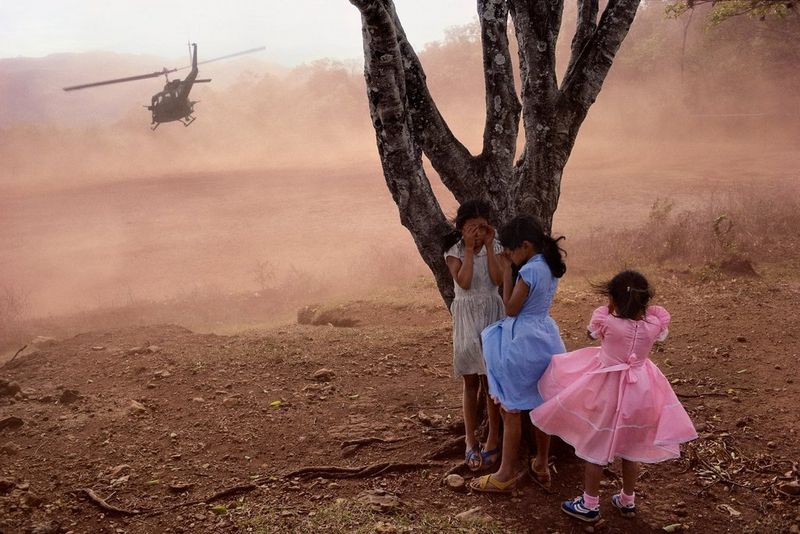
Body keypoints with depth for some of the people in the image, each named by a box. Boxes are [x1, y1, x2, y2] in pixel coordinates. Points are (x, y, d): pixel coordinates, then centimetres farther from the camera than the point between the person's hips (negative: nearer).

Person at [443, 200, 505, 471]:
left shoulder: (495, 247, 0)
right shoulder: (455, 251, -4)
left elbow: (498, 279, -14)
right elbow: (464, 282, -18)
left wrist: (489, 247, -14)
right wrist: (469, 248, -18)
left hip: (492, 316, 1)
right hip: (467, 318, -1)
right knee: (471, 382, 6)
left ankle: (493, 439, 14)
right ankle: (470, 442, 14)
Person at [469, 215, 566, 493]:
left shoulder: (530, 270, -23)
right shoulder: (549, 266, 4)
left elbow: (511, 308, -15)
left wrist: (507, 269, -12)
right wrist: (512, 267, 8)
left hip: (523, 343, -9)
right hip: (544, 338, 9)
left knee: (511, 410, 3)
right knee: (541, 406, 18)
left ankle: (506, 475, 13)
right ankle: (541, 466, 31)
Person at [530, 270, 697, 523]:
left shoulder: (606, 321, -23)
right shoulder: (655, 324, -14)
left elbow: (593, 331, 1)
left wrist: (614, 306, 7)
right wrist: (641, 305, 5)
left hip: (606, 390, -4)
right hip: (639, 391, 4)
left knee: (595, 447, 12)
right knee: (631, 448, 21)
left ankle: (589, 505, 22)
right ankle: (627, 501, 37)